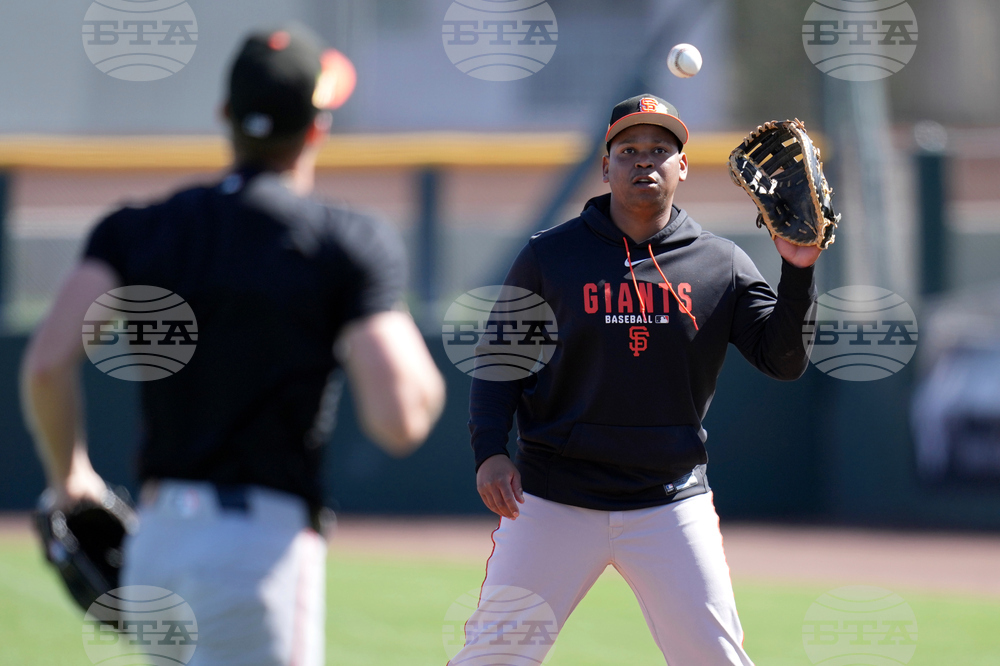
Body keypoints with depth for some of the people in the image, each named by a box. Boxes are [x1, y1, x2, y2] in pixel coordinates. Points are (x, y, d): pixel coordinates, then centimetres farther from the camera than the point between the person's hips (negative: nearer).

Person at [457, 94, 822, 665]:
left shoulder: (722, 265, 4)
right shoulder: (550, 256, 2)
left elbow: (785, 360, -3)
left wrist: (799, 271, -17)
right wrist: (490, 451, -9)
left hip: (671, 506, 1)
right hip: (555, 503, -1)